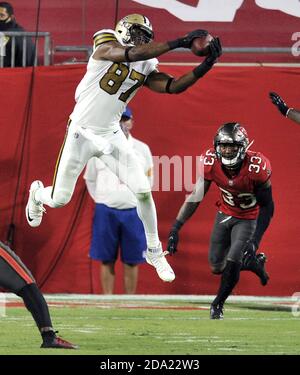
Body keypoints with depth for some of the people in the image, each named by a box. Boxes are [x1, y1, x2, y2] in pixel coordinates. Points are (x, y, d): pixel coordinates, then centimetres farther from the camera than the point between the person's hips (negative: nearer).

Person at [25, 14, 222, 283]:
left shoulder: (146, 69, 2)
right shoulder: (107, 47, -14)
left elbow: (174, 86, -11)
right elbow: (133, 54, -33)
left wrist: (205, 66, -24)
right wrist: (179, 43, -38)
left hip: (111, 136, 4)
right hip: (82, 132, -4)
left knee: (143, 191, -7)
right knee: (59, 200, 2)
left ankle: (154, 251, 11)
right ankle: (38, 193, 40)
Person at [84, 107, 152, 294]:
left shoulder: (142, 149, 4)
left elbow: (148, 180, 12)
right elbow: (90, 179, 12)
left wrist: (139, 201, 6)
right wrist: (101, 200, 7)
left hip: (133, 212, 0)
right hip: (106, 212, 0)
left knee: (132, 261, 2)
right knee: (107, 261, 2)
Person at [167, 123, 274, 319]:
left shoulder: (256, 167, -32)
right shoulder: (210, 163, -23)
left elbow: (267, 206, -20)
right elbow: (195, 197, -13)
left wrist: (255, 239, -27)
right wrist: (176, 228, -19)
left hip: (248, 218, -4)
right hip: (225, 213, 4)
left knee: (232, 263, -15)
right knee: (217, 266, 5)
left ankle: (218, 304, 11)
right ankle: (256, 263, 34)